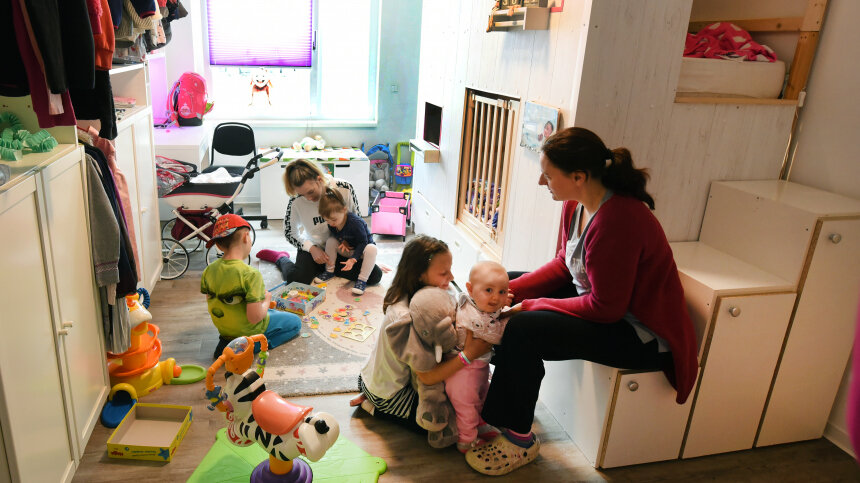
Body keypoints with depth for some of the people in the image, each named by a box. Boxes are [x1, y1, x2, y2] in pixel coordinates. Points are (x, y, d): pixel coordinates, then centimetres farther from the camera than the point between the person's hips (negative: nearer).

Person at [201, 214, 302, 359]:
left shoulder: (209, 271, -9)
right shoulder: (251, 274, -30)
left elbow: (209, 300, 5)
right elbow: (254, 317, -29)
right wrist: (267, 300, -9)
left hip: (223, 328, 8)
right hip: (248, 331, -7)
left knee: (274, 313, 31)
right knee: (295, 322, 11)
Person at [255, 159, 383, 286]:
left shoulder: (344, 189, -18)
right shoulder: (296, 201, -18)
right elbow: (290, 233, -3)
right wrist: (311, 248, -18)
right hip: (314, 247, -1)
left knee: (375, 275, -14)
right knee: (296, 278, -27)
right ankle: (281, 258, 11)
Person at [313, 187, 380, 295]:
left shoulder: (355, 222, -33)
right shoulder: (331, 224, -14)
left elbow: (362, 243, -26)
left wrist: (353, 259, -37)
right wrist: (342, 242, -20)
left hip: (361, 250, -5)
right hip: (347, 249, 5)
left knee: (372, 249, -36)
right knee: (330, 241, -15)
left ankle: (362, 280, -29)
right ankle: (329, 271, 0)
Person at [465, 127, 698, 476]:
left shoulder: (616, 221, -32)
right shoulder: (577, 203, -4)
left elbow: (606, 308, -27)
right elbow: (563, 265, 7)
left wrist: (533, 305, -19)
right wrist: (511, 290, -4)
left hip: (642, 335, -10)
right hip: (601, 299, 10)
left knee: (523, 329, -26)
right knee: (509, 284, 9)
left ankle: (519, 438, -3)